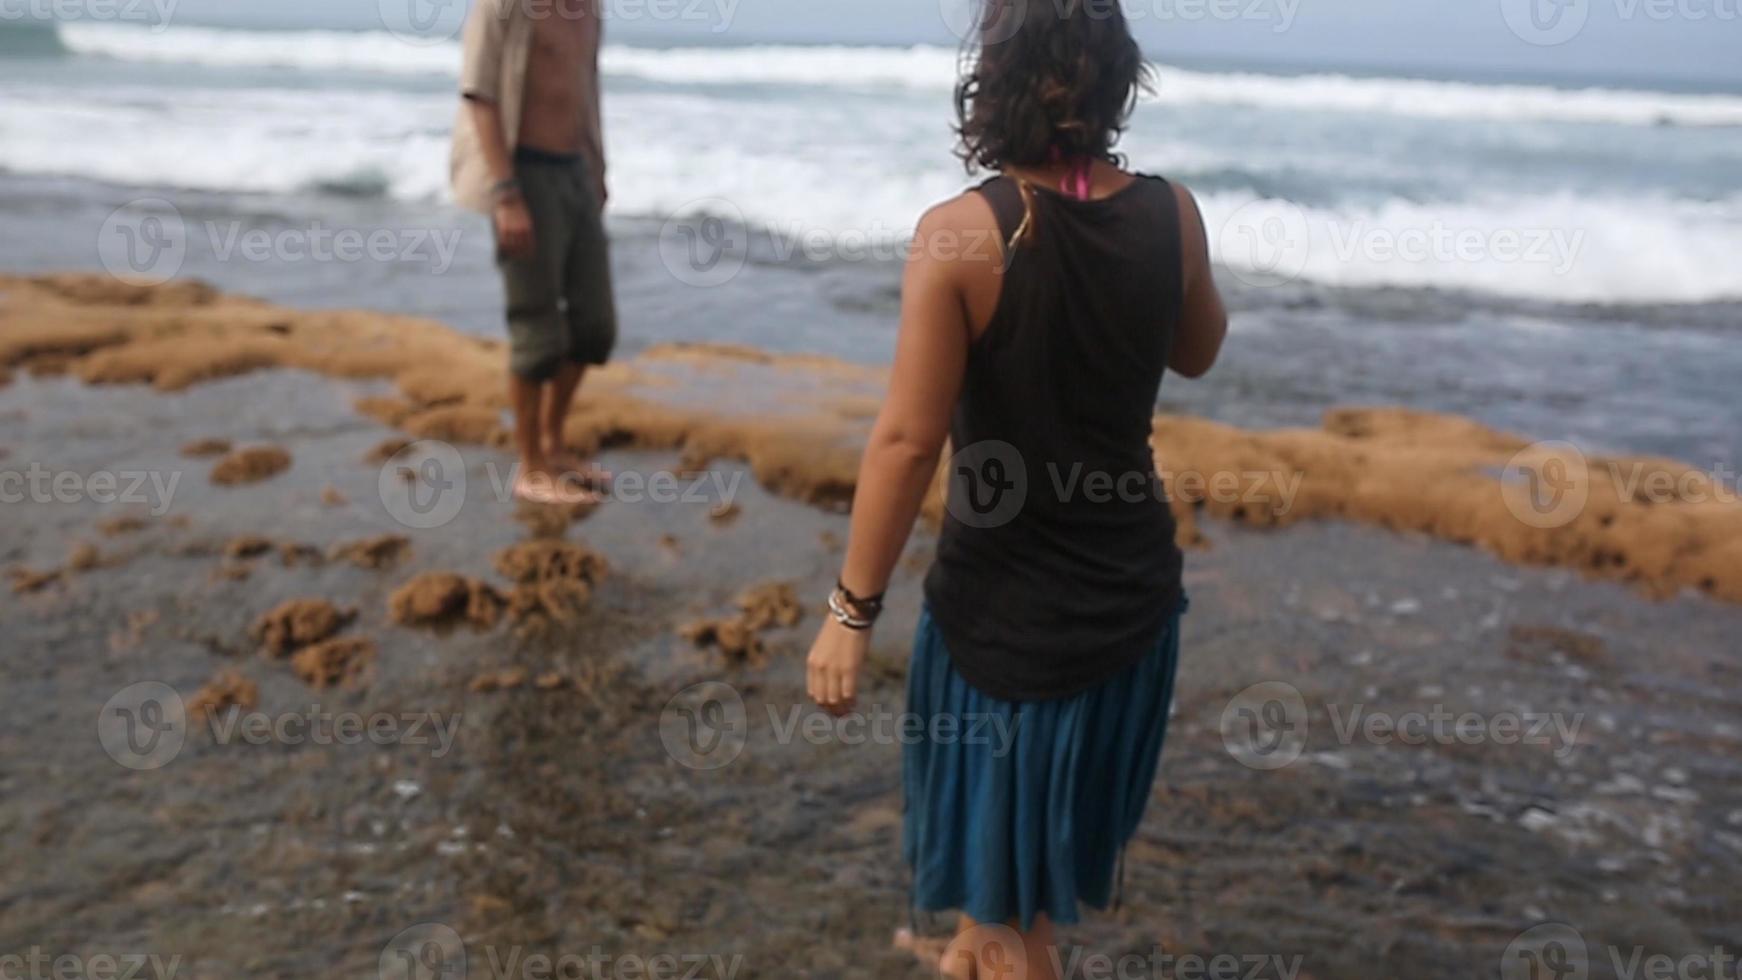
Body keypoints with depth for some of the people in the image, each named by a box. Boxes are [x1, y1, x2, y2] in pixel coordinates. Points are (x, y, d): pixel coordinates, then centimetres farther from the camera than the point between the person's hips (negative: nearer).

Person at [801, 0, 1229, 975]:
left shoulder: (962, 233, -20)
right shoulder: (1171, 212, -7)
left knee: (1005, 857, 15)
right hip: (1132, 586, 6)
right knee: (1052, 807, 30)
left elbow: (909, 440, -21)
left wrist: (853, 609, -12)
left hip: (1010, 600, -6)